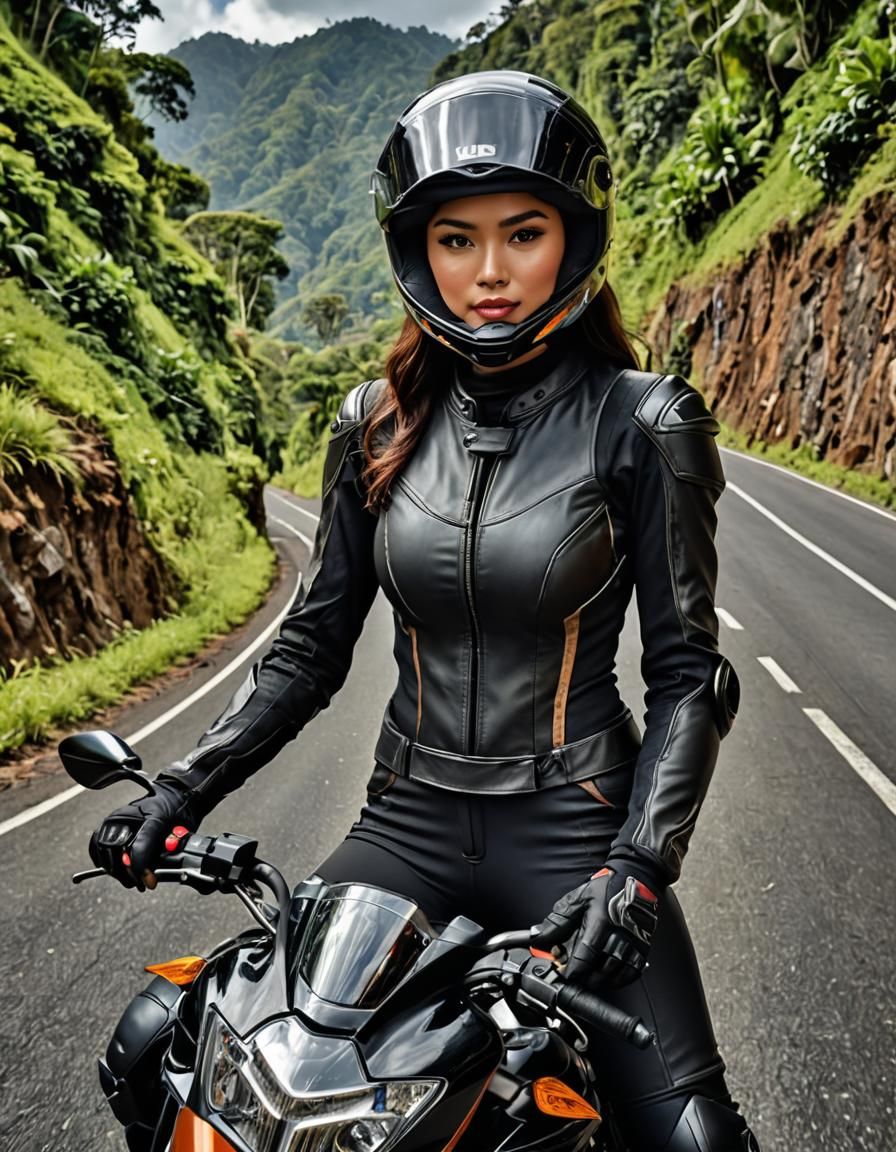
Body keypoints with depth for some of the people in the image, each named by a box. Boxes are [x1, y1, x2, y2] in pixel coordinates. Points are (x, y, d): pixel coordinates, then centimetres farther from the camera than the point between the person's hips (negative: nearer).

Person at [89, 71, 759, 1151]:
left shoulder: (640, 422, -7)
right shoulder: (378, 423, 2)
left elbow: (687, 672, -7)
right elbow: (313, 647, 6)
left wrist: (637, 866, -18)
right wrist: (178, 790, -3)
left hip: (573, 833, -2)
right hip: (407, 827, 3)